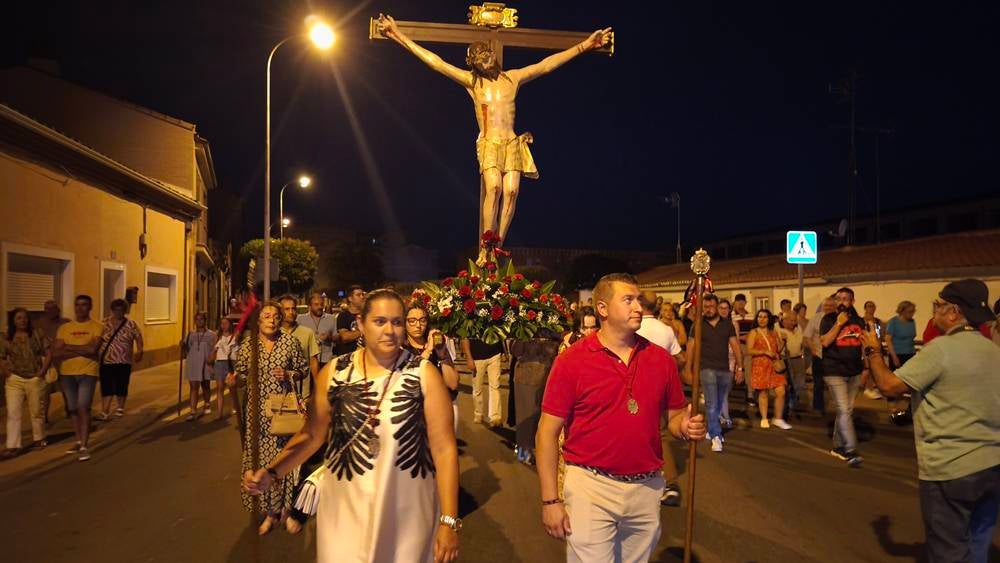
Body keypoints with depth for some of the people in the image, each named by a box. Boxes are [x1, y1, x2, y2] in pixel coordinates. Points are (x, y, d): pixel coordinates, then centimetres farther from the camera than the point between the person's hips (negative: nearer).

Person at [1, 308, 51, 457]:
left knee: (36, 411, 11)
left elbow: (48, 354, 1)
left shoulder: (37, 334, 1)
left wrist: (43, 371, -7)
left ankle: (39, 439, 29)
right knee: (13, 413, -7)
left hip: (35, 379, 0)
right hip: (14, 380, 0)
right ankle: (13, 446, -4)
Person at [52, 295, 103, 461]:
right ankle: (78, 442, 25)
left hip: (88, 373, -4)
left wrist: (69, 347, -7)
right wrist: (82, 350, -13)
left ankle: (84, 446, -8)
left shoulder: (97, 327, -4)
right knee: (74, 409, 13)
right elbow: (55, 353, -3)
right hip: (67, 374, 4)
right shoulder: (64, 328, 6)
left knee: (83, 408, -12)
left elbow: (92, 349, -18)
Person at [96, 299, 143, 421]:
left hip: (124, 362, 0)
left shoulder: (131, 324, 1)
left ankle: (120, 408, 29)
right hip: (106, 361, 0)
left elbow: (138, 338, 3)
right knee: (106, 387, -3)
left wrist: (139, 351, -7)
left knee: (121, 387, 7)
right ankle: (105, 412, 1)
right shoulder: (104, 323, 3)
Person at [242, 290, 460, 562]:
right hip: (343, 508, 2)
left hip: (407, 511, -1)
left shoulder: (424, 374, -12)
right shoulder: (334, 372, -4)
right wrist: (272, 473, -11)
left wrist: (449, 521, -13)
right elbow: (311, 435, 5)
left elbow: (444, 448, -11)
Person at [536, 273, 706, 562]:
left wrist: (685, 426, -12)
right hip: (591, 486, -4)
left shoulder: (661, 358, 1)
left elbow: (675, 415, 12)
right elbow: (547, 432, -8)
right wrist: (550, 500, -10)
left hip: (647, 488, 4)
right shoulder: (571, 361, -10)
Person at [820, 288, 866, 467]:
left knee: (847, 411, 10)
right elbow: (825, 342, -16)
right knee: (844, 410, -12)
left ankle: (837, 447, 22)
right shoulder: (829, 319, -4)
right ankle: (851, 451, -13)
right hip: (834, 372, -5)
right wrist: (839, 323, -19)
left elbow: (864, 344, 15)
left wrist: (866, 367, 7)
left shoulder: (859, 321, 9)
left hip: (854, 372, 5)